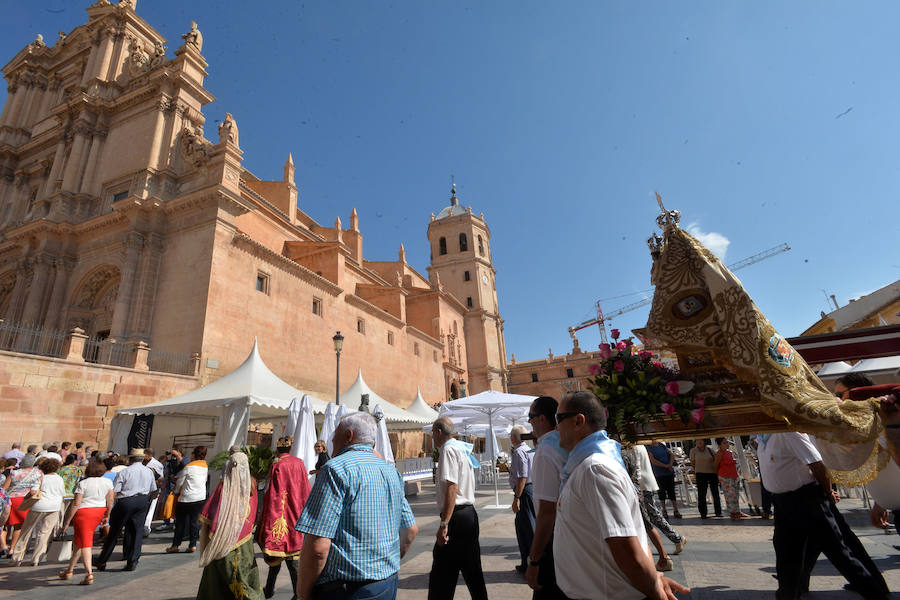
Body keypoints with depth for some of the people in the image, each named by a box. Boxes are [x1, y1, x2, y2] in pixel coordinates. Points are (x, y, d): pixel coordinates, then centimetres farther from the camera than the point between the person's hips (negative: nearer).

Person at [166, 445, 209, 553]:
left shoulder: (188, 467, -11)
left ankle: (176, 545, 14)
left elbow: (180, 482, -2)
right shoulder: (207, 466, 3)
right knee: (194, 520, 10)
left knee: (180, 521, 9)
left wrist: (175, 492, 19)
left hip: (186, 498, -4)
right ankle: (193, 545, 9)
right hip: (201, 498, 4)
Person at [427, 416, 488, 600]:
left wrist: (444, 524, -23)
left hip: (456, 516, -10)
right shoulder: (461, 448, 15)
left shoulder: (448, 450, -13)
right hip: (470, 514, 10)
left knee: (441, 577, -3)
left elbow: (452, 488, -22)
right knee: (473, 571, 18)